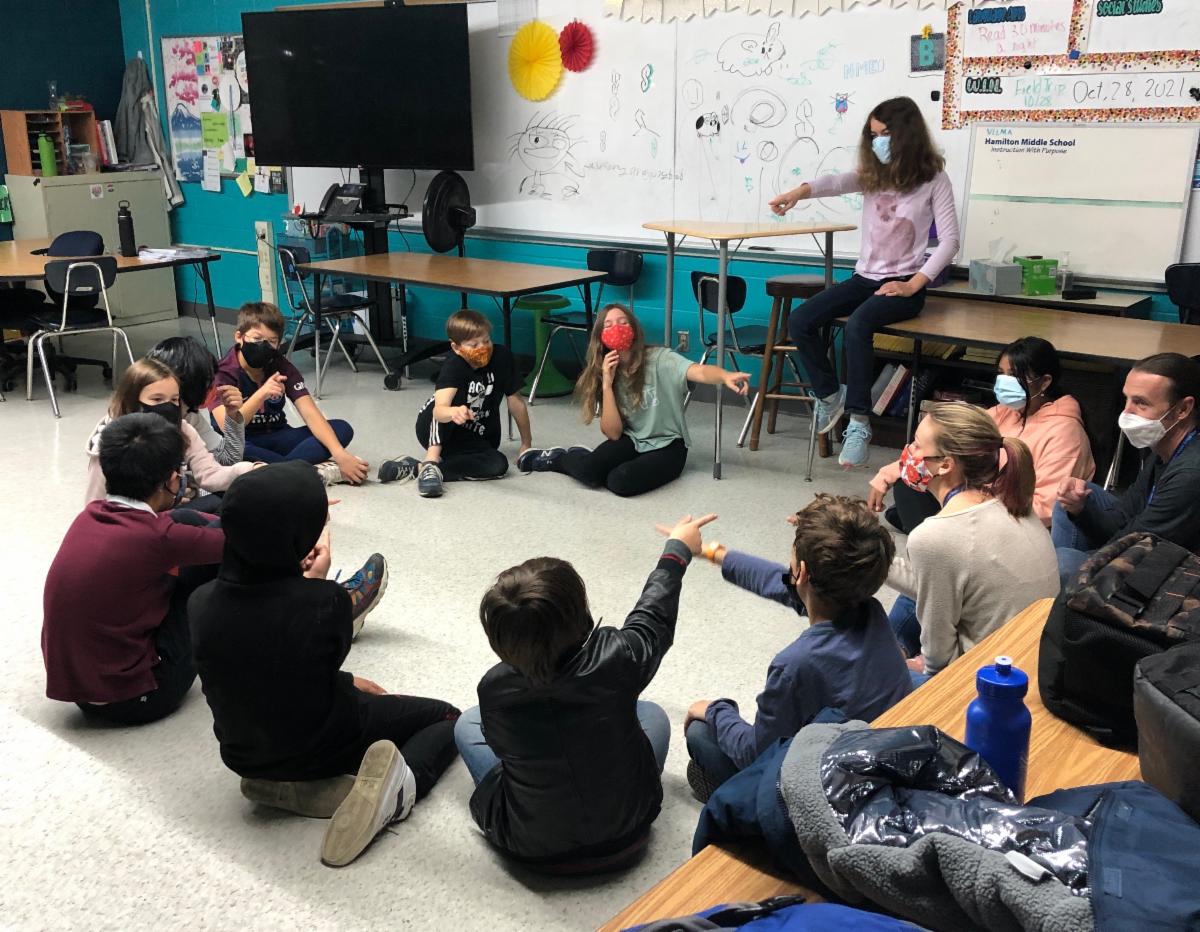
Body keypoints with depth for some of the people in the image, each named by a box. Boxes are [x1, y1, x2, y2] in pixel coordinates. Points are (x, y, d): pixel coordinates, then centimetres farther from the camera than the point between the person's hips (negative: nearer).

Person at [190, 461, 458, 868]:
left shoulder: (201, 604, -18)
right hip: (324, 746, -4)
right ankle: (402, 782, -12)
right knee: (448, 717, 16)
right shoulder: (326, 601, -30)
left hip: (243, 754, 5)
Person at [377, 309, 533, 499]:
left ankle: (417, 468, -25)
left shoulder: (502, 357, -16)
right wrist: (453, 413, -66)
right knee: (453, 395, -32)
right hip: (433, 430, -4)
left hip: (475, 439, 4)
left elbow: (516, 401, -4)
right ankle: (431, 462, -38)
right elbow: (439, 410, -43)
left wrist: (526, 443, 1)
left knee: (498, 465, -28)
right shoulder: (454, 365, -26)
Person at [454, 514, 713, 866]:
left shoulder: (493, 690, -25)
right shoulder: (615, 659, -29)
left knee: (468, 723, 20)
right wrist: (677, 550, 12)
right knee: (651, 713, 22)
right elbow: (653, 618, -5)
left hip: (531, 847, 0)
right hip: (626, 829, 1)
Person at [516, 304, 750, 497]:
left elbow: (700, 372, -36)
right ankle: (560, 458, 8)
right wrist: (607, 384, -20)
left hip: (667, 446, -3)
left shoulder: (659, 359, -16)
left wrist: (725, 376, -59)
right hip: (631, 441, 3)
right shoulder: (603, 373, -3)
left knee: (620, 482, -30)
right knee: (588, 472, -26)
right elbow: (613, 433, -10)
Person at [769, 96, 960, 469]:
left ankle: (859, 423, -28)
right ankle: (829, 394, 6)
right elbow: (837, 182, -14)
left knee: (857, 325, -35)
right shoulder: (873, 175, 9)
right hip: (864, 277, 5)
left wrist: (913, 284, -17)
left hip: (903, 283, -5)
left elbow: (949, 241, -6)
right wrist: (800, 191, -36)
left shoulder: (933, 179, -2)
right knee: (800, 322, -14)